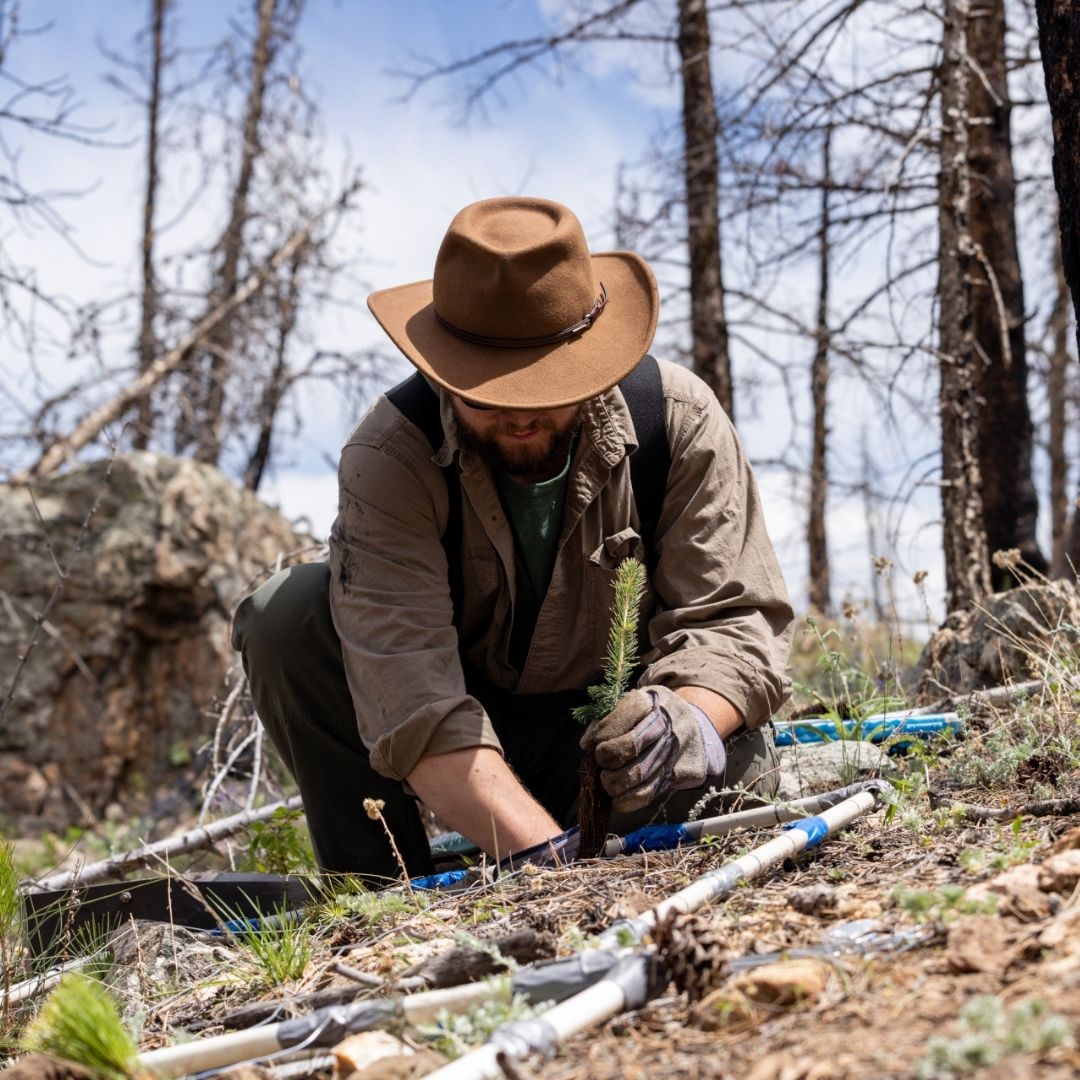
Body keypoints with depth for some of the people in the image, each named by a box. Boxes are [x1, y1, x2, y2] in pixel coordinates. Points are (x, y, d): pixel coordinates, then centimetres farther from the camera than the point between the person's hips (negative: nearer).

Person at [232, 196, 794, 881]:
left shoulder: (679, 420, -18)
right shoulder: (389, 456, -25)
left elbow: (735, 617, -18)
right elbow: (413, 700, -35)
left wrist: (689, 719, -42)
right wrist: (542, 849, -48)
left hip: (606, 726, 1)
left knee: (736, 771, -32)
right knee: (287, 615, -25)